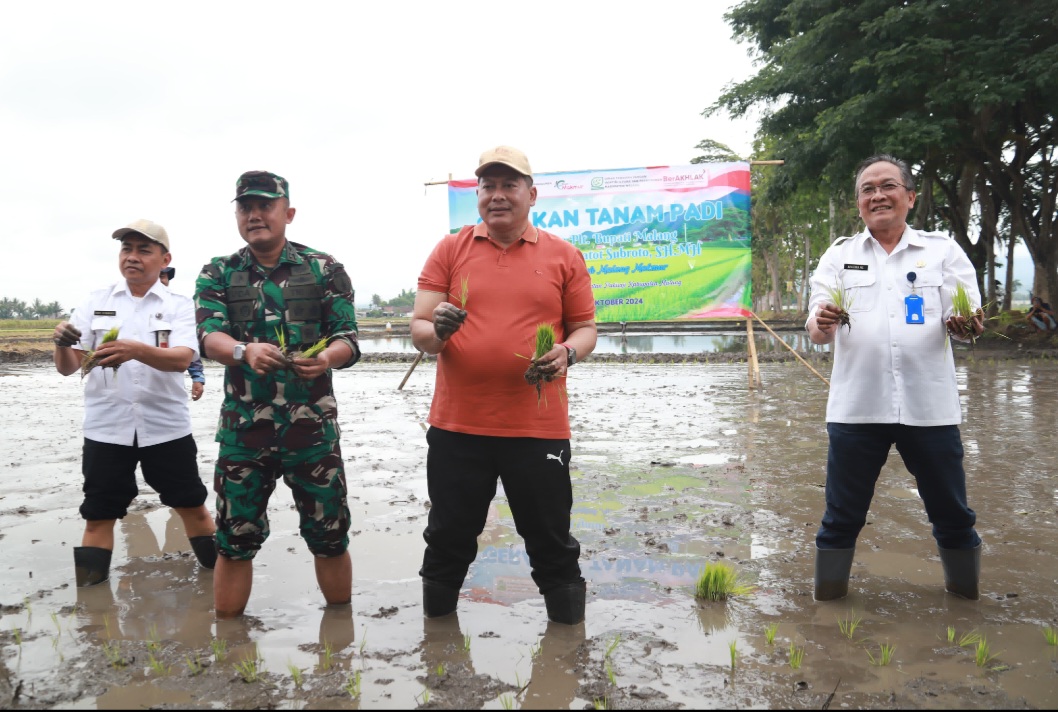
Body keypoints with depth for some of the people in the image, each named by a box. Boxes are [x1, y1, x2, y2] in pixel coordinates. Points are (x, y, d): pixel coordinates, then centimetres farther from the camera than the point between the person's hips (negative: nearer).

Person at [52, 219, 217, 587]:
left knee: (191, 505, 9)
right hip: (106, 427, 1)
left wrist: (137, 350, -37)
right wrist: (62, 344, -23)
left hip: (166, 427, -1)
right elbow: (67, 367, 0)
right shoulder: (95, 302, 4)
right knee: (99, 514, 8)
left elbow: (182, 359, -19)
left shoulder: (179, 306, -1)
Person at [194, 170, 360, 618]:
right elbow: (209, 336, -9)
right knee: (234, 540, 9)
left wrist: (327, 357, -28)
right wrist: (244, 351, -32)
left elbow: (348, 341, -4)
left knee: (329, 535, 9)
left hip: (313, 427, -1)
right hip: (243, 428, 1)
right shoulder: (218, 274, 6)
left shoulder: (324, 269, 2)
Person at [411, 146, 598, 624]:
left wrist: (568, 352, -14)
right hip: (456, 425, 1)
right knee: (448, 541, 14)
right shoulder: (449, 250, 6)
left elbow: (585, 328, 9)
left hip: (537, 427, -1)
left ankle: (569, 627, 32)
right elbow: (418, 329, 4)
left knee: (552, 543, 11)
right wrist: (436, 330, -20)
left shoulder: (564, 256, 6)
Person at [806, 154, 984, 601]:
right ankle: (827, 598, 22)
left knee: (952, 514, 12)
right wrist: (821, 323, -24)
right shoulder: (839, 255, 8)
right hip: (856, 408, 0)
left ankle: (966, 594, 33)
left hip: (929, 407, 1)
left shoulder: (943, 250, 8)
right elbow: (816, 332, 0)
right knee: (843, 515, 7)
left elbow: (964, 326, 3)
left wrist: (965, 328, -21)